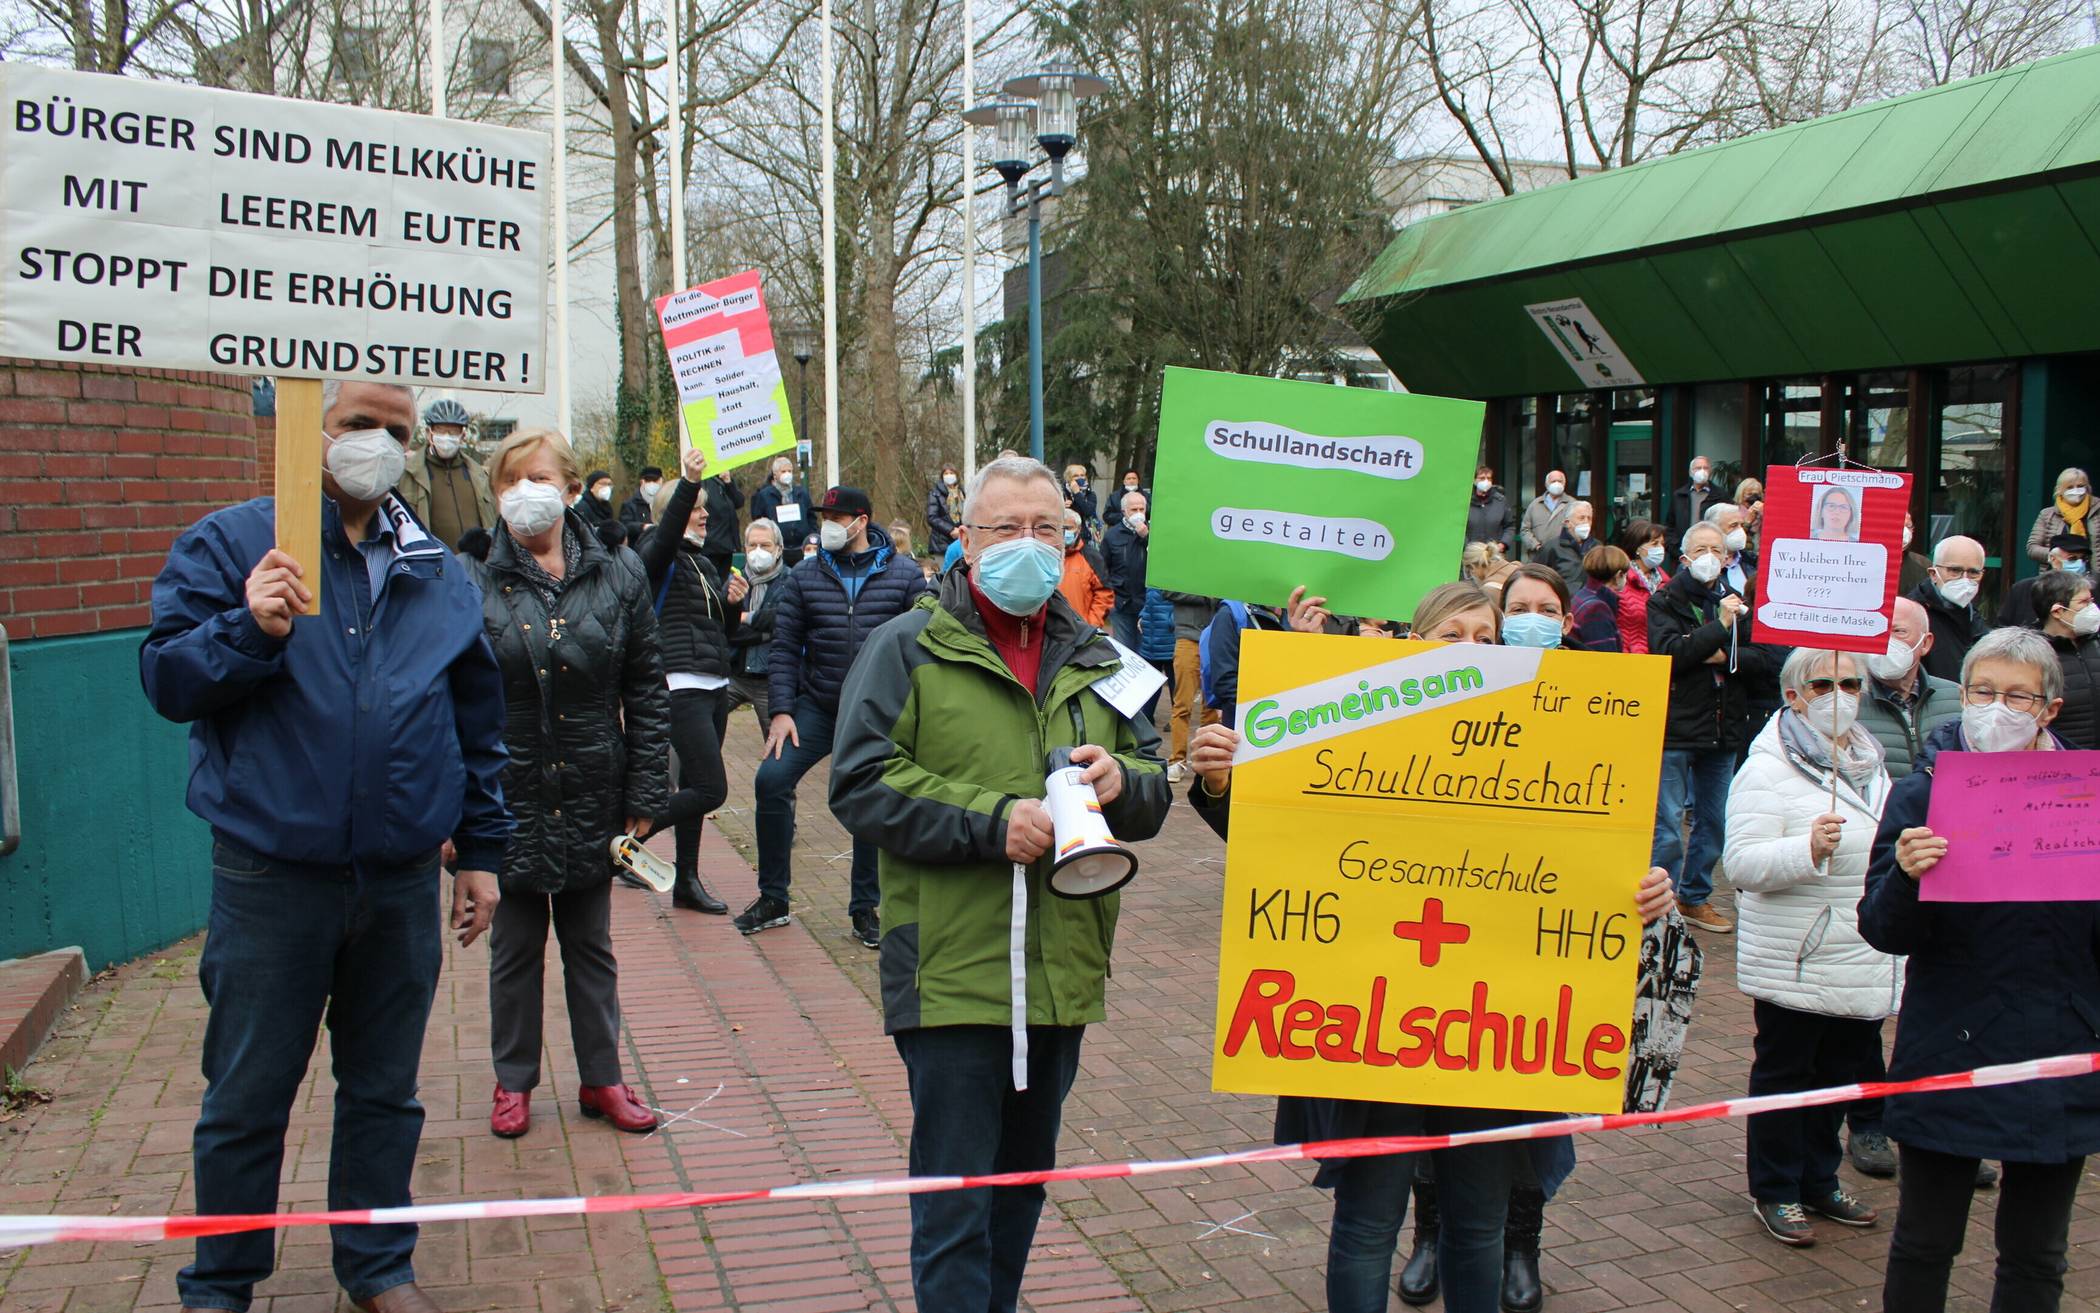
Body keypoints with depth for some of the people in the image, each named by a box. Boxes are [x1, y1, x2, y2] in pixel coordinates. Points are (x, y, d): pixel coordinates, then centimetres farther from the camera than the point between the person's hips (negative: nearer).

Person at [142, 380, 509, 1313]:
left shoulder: (439, 575, 9)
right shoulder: (231, 545, -1)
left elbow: (478, 725, 14)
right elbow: (166, 679, -6)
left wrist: (481, 849, 13)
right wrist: (249, 630, -24)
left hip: (401, 884, 3)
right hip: (270, 879, -3)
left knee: (385, 1092, 15)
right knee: (247, 1097, 8)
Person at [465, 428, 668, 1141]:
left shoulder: (617, 576, 0)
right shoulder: (471, 583, -6)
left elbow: (646, 693, 2)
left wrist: (644, 792, -2)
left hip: (590, 797, 1)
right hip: (507, 796, -1)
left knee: (591, 944, 14)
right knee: (514, 944, 12)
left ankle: (601, 1077, 26)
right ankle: (514, 1081, 27)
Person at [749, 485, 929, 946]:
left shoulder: (905, 574, -1)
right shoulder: (805, 576, 3)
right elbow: (784, 647, 3)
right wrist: (781, 710, -6)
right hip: (817, 706, 1)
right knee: (772, 779, -12)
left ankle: (865, 907, 21)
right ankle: (772, 898, 2)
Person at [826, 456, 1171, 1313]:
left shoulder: (1095, 660, 13)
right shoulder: (908, 648, -3)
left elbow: (1155, 786, 17)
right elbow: (861, 787, -11)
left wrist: (1121, 779, -7)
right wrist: (990, 821, -18)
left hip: (1062, 975, 6)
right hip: (952, 974, -5)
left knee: (1024, 1183, 19)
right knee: (954, 1208, -2)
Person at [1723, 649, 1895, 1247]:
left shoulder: (1869, 765, 12)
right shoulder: (1768, 769, -14)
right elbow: (1741, 863, -23)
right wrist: (1808, 849, -36)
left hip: (1866, 966, 7)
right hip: (1795, 966, -7)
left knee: (1840, 1075, 17)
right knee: (1784, 1076, 5)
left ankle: (1819, 1181, 32)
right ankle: (1775, 1192, 19)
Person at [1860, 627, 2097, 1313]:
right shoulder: (1924, 791, -4)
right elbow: (1883, 932, -10)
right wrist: (1905, 875, -29)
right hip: (1951, 1055, -2)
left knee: (2036, 1257, 13)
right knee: (1924, 1246, 10)